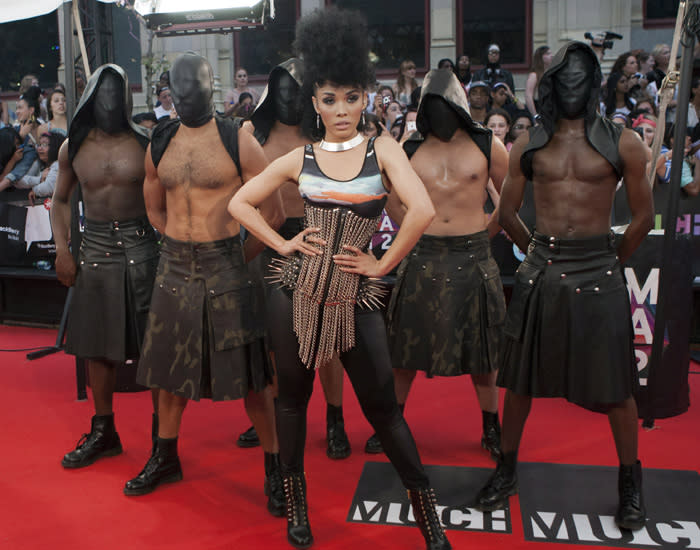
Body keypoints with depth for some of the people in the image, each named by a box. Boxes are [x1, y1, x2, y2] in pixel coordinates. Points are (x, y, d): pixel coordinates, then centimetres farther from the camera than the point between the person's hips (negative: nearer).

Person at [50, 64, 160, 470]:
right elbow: (61, 200, 15)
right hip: (95, 248, 4)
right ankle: (103, 433, 28)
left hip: (140, 246, -3)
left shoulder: (146, 143, -3)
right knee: (97, 345, 11)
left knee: (152, 345, -1)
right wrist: (62, 249, 4)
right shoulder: (74, 147, 5)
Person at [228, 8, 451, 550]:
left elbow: (423, 210, -16)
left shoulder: (382, 150, -1)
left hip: (356, 295, -2)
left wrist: (383, 263, -12)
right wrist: (282, 243, 0)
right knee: (293, 393, 13)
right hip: (299, 287, 3)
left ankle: (424, 502, 20)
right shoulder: (299, 159, 4)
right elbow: (240, 203, 11)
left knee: (381, 402, 2)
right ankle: (295, 498, 33)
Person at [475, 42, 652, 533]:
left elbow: (644, 216, 4)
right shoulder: (529, 144, 5)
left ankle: (630, 482, 24)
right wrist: (541, 253, 11)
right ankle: (507, 470, 25)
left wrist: (612, 261, 8)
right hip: (540, 271, 2)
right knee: (520, 376, 9)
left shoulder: (622, 143, 0)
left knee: (614, 383, 5)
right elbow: (507, 213, 11)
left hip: (599, 272, -1)